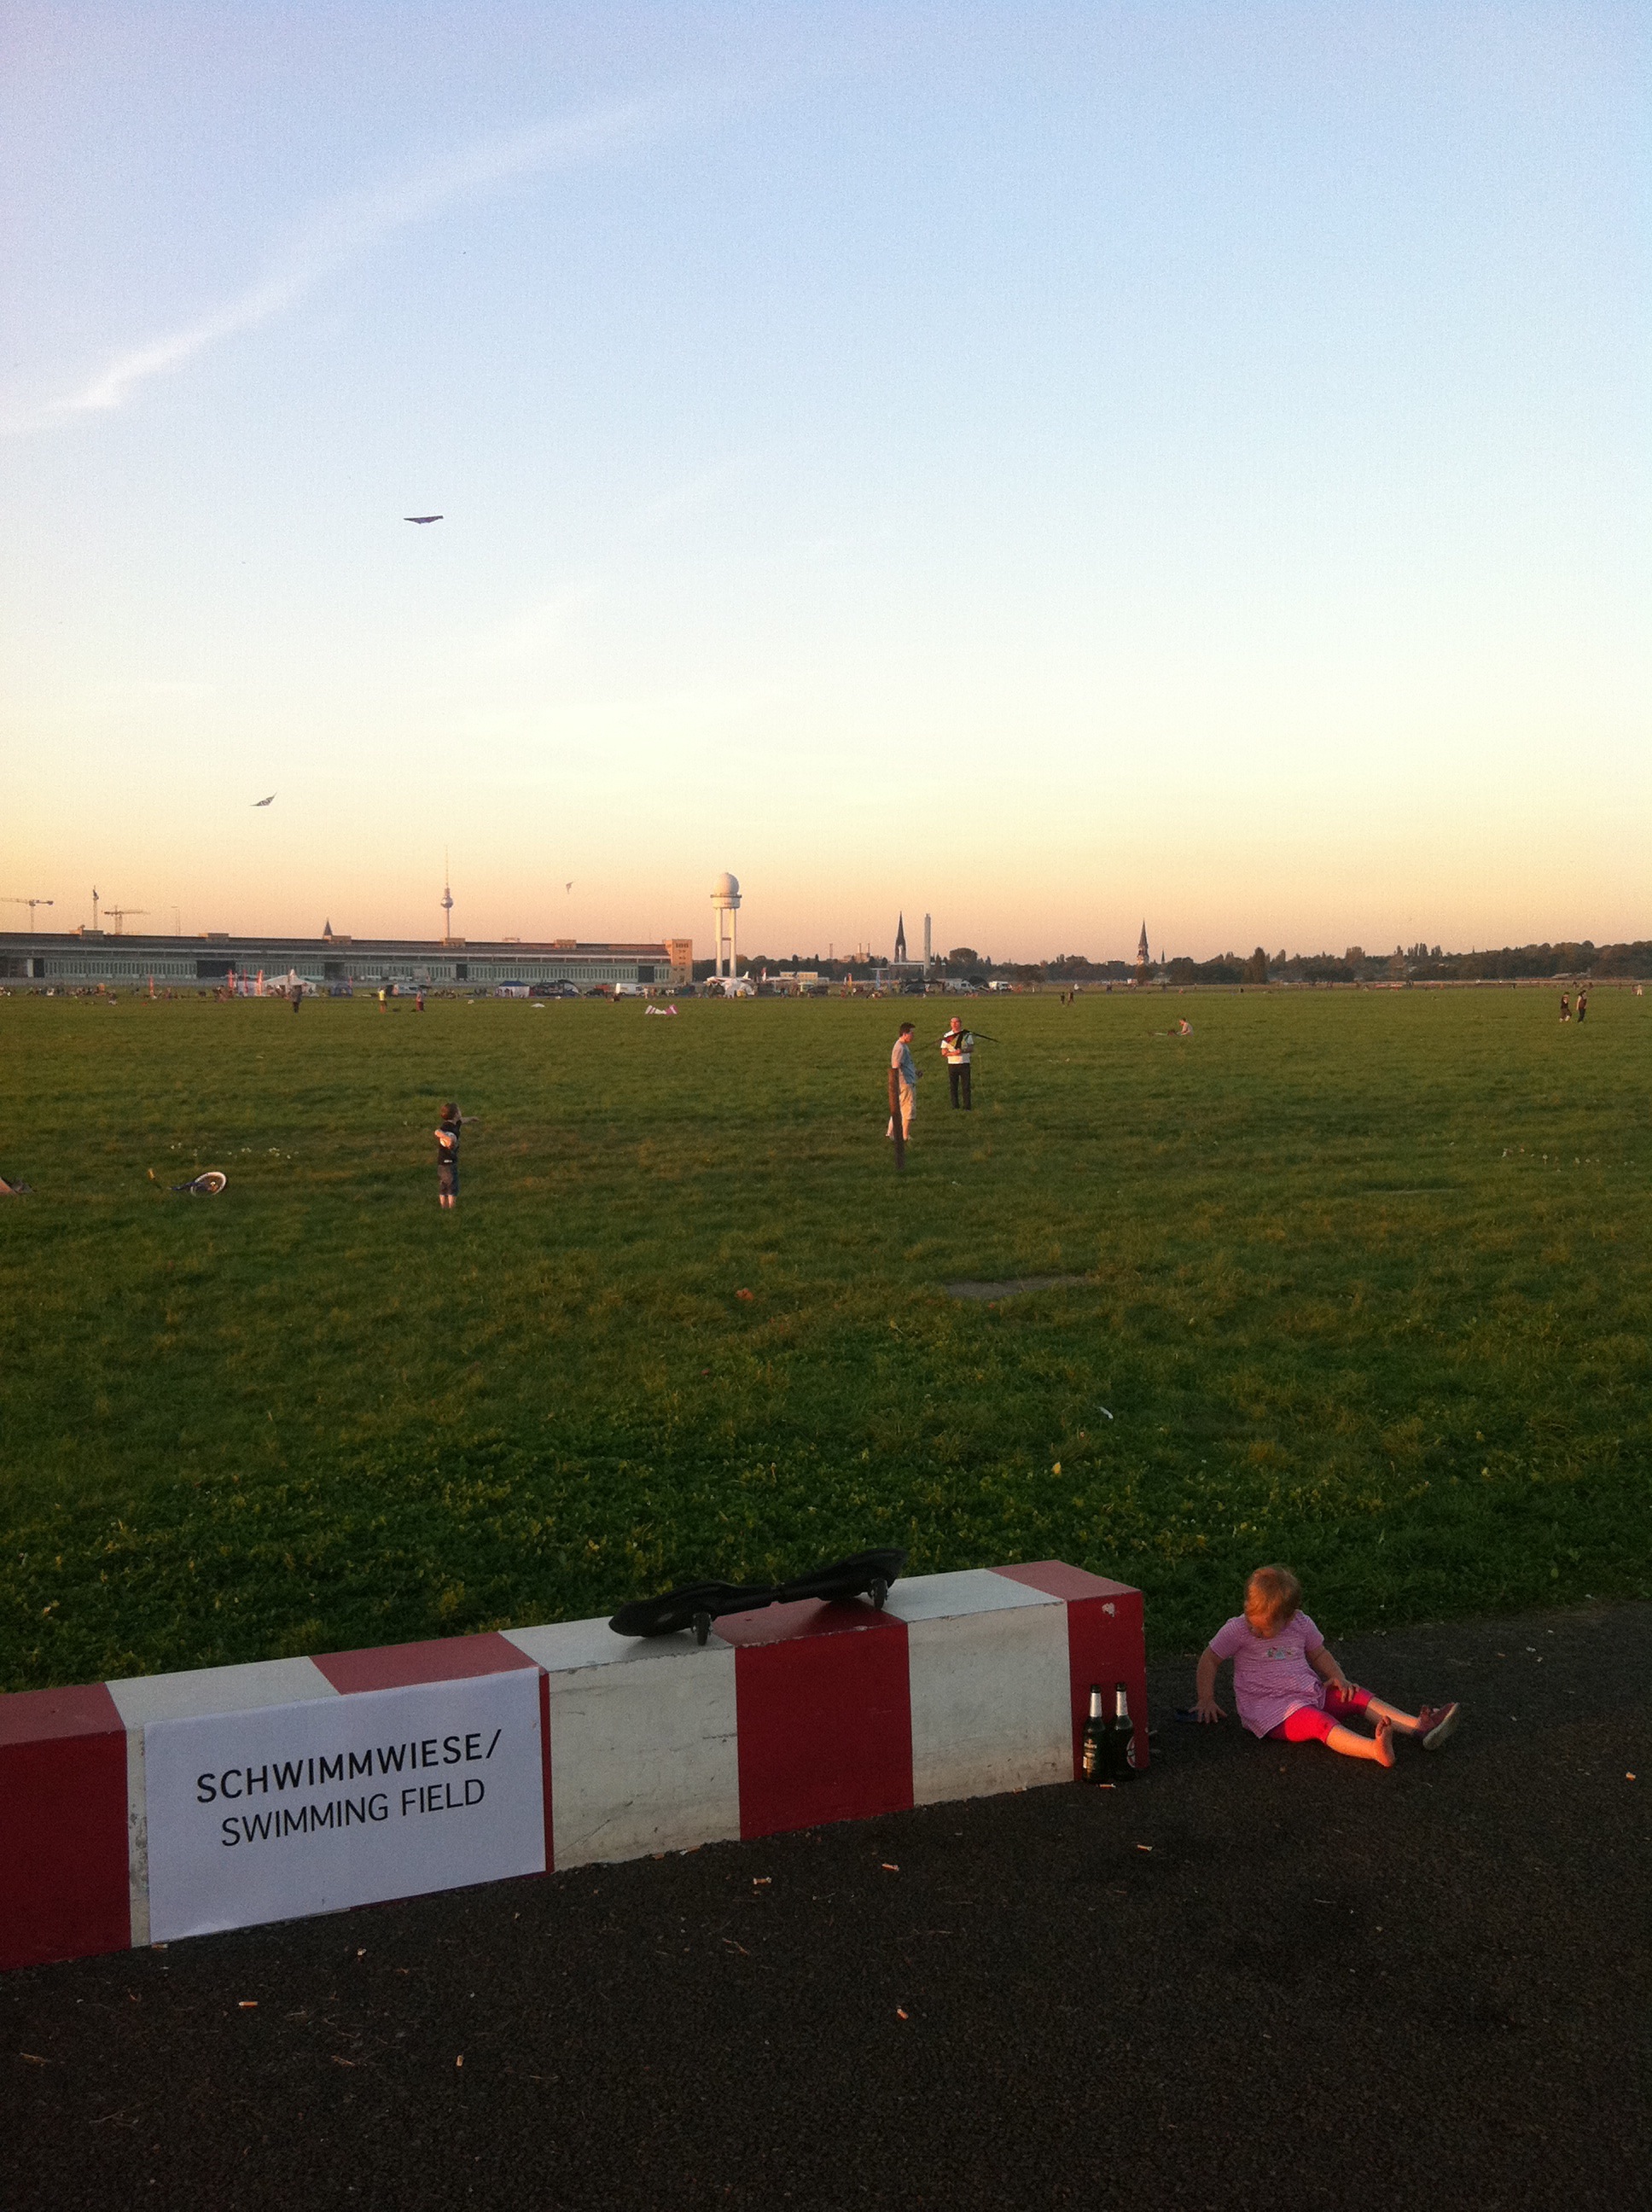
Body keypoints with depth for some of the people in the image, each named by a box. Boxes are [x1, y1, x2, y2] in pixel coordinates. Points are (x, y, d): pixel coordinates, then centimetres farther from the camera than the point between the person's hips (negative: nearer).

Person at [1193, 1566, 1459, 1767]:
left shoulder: (1301, 1625, 4)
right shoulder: (1237, 1630, -8)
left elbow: (1318, 1653, 22)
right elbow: (1209, 1659, 2)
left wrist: (1338, 1677, 5)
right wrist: (1206, 1700, -3)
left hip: (1311, 1694, 7)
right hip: (1271, 1711, -7)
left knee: (1358, 1697, -11)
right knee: (1320, 1722, -33)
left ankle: (1419, 1727, -19)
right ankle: (1376, 1750, -57)